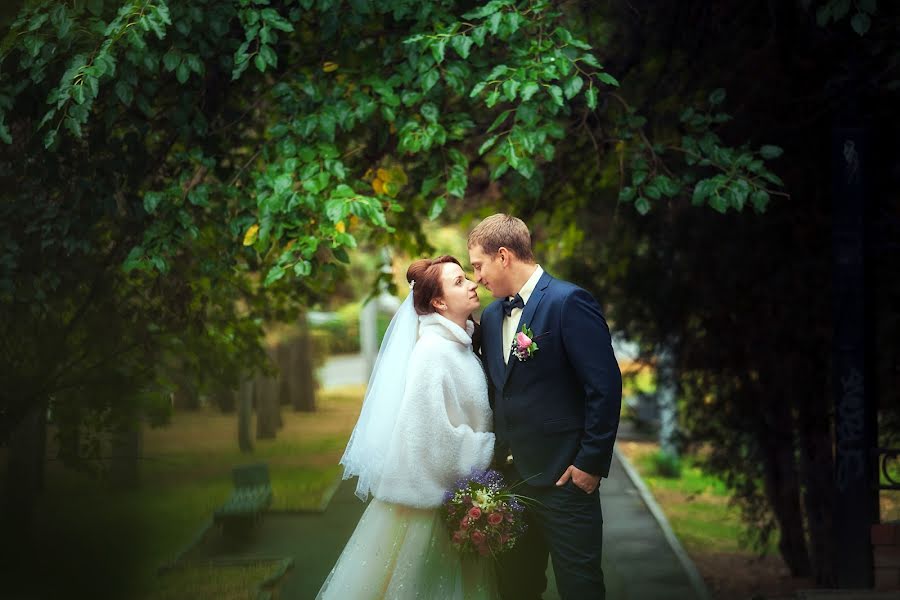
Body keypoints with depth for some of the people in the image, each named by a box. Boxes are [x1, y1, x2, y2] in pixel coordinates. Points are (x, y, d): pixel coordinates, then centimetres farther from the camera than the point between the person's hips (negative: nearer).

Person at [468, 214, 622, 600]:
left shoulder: (568, 302, -13)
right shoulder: (491, 315, 11)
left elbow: (605, 387, -15)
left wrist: (591, 463, -15)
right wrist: (498, 460, 10)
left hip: (563, 477, -7)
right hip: (510, 475, 7)